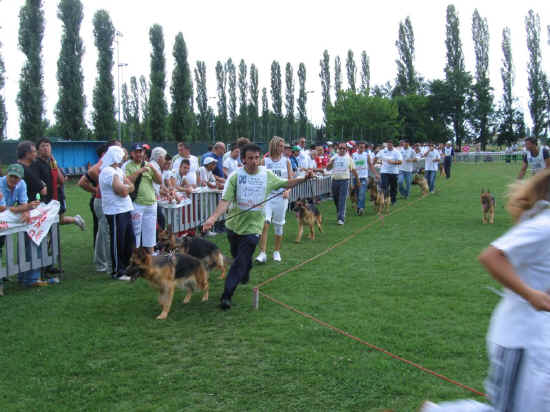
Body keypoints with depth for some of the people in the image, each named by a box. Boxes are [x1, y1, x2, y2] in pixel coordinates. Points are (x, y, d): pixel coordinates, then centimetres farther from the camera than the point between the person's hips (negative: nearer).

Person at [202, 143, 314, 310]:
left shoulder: (267, 175, -3)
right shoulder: (235, 176, -11)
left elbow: (285, 183, 13)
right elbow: (225, 200, -18)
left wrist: (303, 179, -2)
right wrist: (213, 218, -32)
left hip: (253, 227, -1)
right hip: (234, 224, 1)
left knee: (240, 262, -7)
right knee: (237, 256, 21)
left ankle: (227, 296, -2)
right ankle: (245, 274, 53)